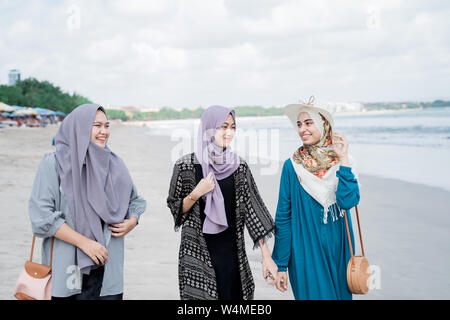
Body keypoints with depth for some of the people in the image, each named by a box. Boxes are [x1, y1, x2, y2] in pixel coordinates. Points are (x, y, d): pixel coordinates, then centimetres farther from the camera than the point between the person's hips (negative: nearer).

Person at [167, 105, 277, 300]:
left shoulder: (239, 166, 3)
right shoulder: (186, 165, -4)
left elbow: (252, 209, 0)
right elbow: (175, 209, 4)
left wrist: (267, 257, -6)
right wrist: (196, 194, -15)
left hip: (230, 252, 3)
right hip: (197, 253, -2)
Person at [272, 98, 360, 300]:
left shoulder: (340, 161, 0)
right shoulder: (292, 166, -7)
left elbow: (348, 201, -15)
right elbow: (283, 218, -4)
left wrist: (343, 160, -16)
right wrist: (281, 265, -4)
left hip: (338, 249, 3)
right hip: (306, 252, -3)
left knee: (340, 294, 14)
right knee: (314, 294, -2)